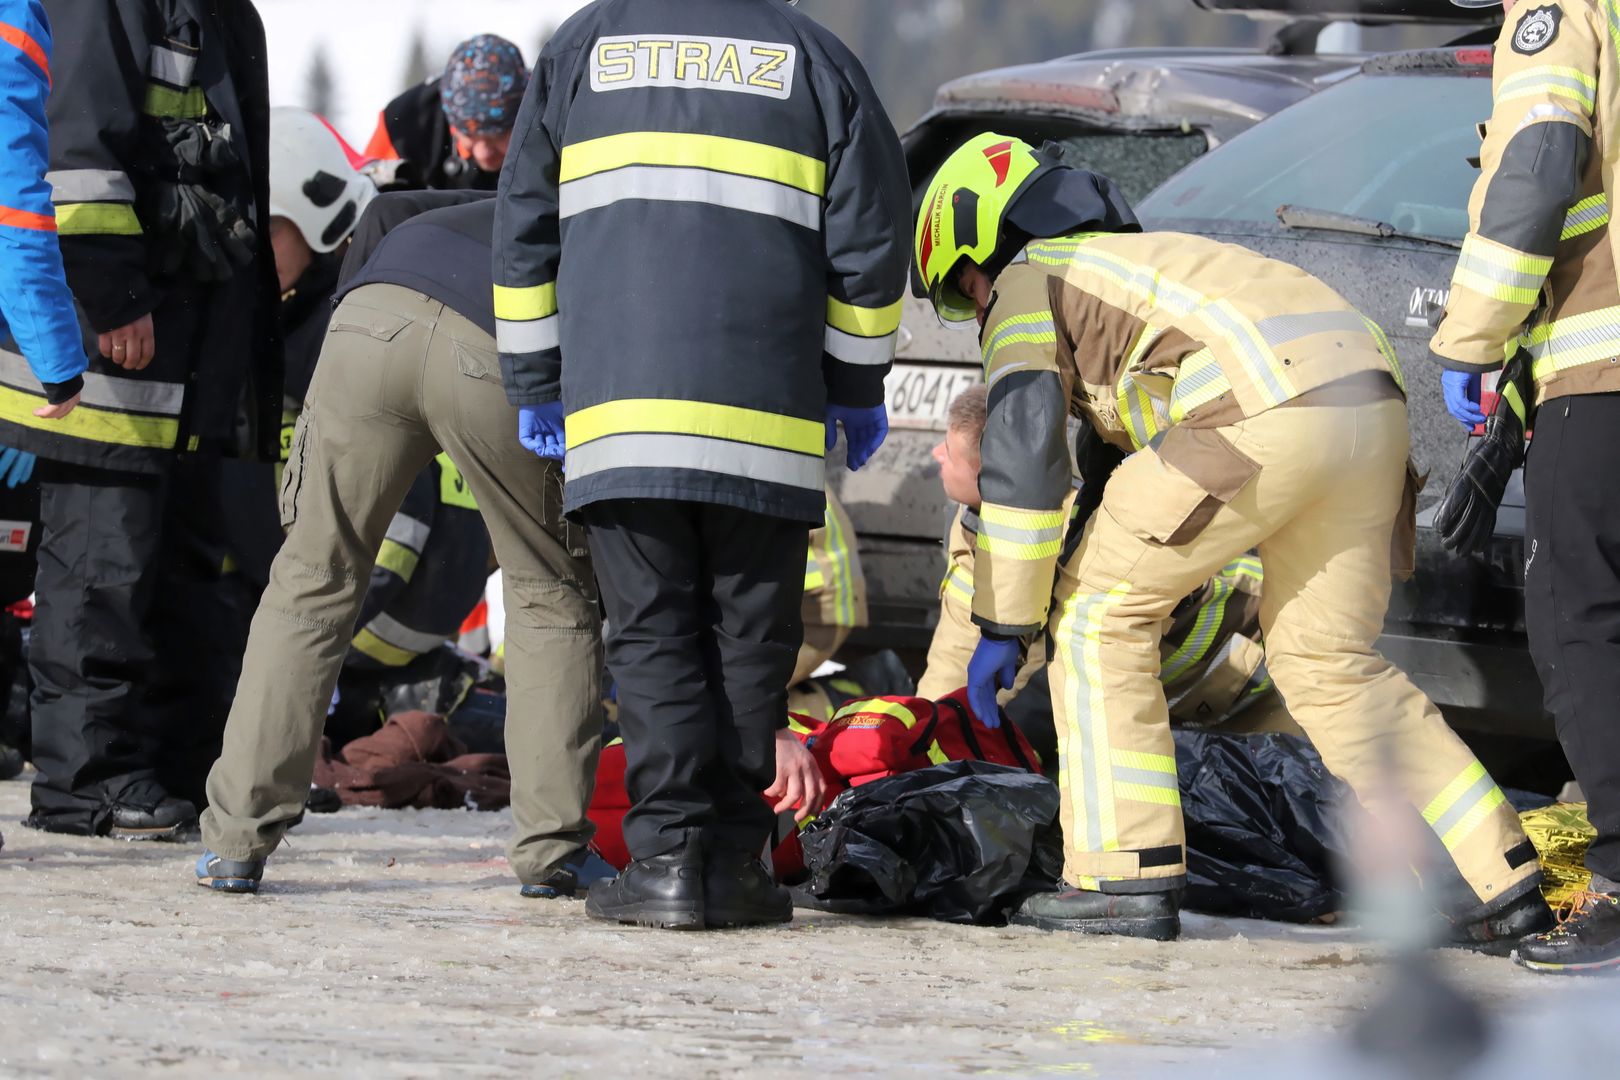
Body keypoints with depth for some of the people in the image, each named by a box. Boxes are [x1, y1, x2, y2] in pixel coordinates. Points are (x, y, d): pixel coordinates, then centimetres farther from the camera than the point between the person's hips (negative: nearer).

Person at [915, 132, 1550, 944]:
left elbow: (1021, 456, 3)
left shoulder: (1025, 282, 15)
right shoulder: (1143, 261, 41)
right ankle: (1500, 880, 11)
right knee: (1329, 665, 17)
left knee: (1098, 616, 6)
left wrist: (1002, 629, 6)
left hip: (1263, 411, -8)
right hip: (1372, 403, 8)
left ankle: (1125, 876, 1)